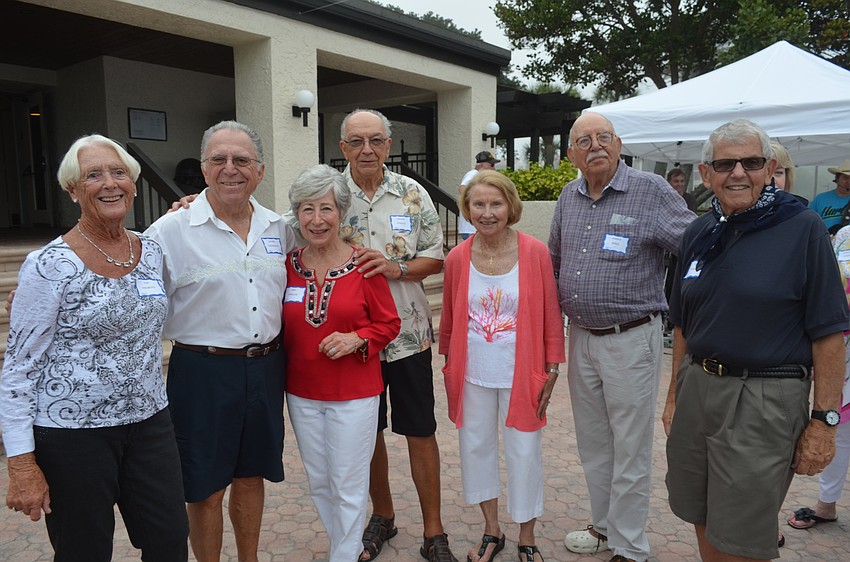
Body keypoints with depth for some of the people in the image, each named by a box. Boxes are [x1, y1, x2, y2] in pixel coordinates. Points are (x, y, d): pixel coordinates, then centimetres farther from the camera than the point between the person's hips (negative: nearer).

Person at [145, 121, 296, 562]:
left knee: (252, 475, 19)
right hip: (203, 371, -4)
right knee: (205, 486, 9)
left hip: (265, 369, 5)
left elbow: (292, 286, 18)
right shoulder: (171, 231, -9)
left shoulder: (278, 228, 5)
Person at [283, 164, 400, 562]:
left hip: (354, 394, -4)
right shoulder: (287, 265, -2)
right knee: (318, 483, 18)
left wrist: (357, 339, -20)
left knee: (348, 487, 6)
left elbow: (389, 323, -5)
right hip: (302, 393, 4)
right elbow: (277, 325, 9)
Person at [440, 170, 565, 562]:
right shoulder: (457, 258, -2)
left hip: (520, 373, -2)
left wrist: (552, 370, -4)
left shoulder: (535, 253, -8)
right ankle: (492, 530, 37)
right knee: (476, 446, 14)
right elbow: (449, 319, 6)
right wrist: (449, 368, 9)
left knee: (523, 452, 9)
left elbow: (551, 315, -3)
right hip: (472, 374, 3)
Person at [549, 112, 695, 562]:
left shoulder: (650, 191, -9)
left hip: (631, 341, -6)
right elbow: (554, 262, 18)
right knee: (593, 445, 18)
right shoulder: (569, 197, 8)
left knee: (630, 450, 6)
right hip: (581, 337, 6)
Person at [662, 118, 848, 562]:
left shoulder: (803, 229, -8)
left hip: (765, 400, -5)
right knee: (703, 523, 17)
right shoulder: (697, 234, 7)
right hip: (697, 388, 5)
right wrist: (674, 396, 14)